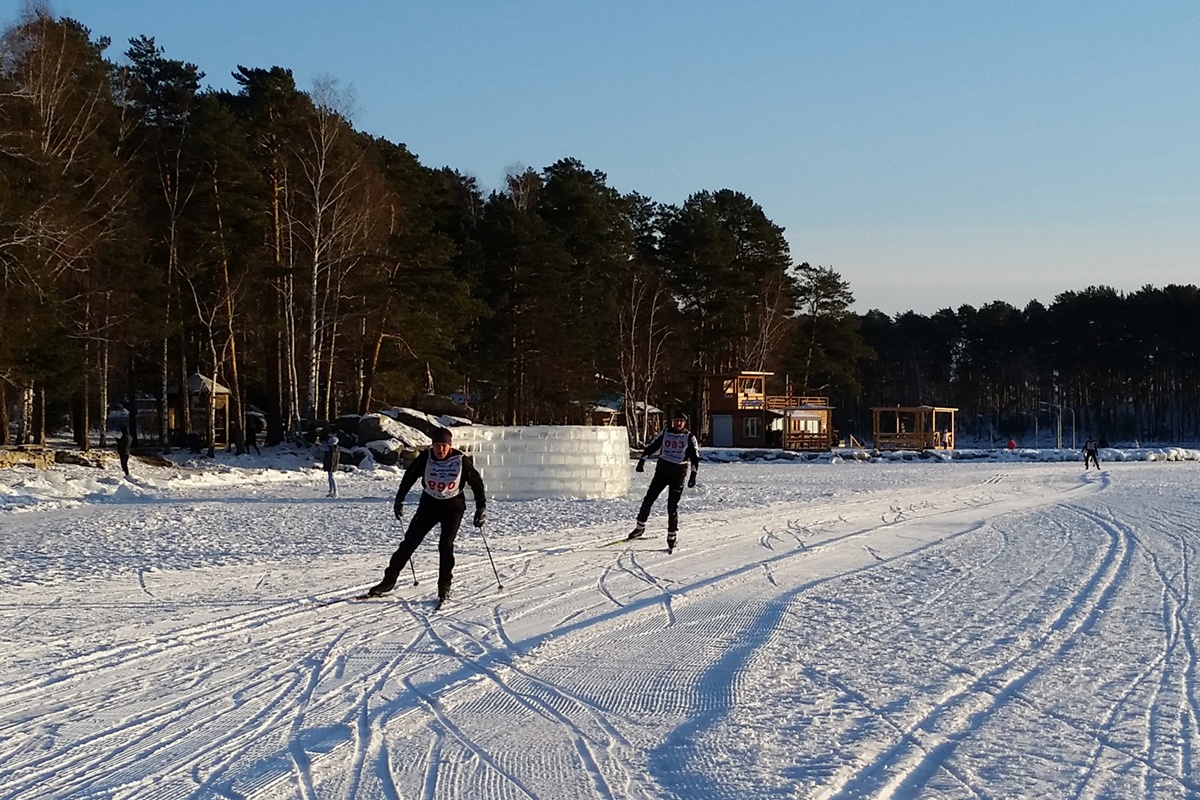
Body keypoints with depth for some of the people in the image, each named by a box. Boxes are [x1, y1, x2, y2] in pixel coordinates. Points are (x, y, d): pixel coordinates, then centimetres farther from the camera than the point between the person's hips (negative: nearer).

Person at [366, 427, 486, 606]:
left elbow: (476, 482, -4)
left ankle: (444, 588, -2)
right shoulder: (425, 458, -12)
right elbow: (409, 477, 3)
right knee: (409, 541, -2)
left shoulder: (461, 460, -15)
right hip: (429, 504, 2)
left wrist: (481, 508, -6)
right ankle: (389, 581, 5)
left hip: (453, 506, -2)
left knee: (445, 545, -15)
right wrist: (399, 500, 6)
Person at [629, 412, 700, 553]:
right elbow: (651, 447, 11)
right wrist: (642, 460, 3)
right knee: (648, 499, 1)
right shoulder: (665, 434, 6)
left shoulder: (689, 438, 0)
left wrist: (693, 475, -12)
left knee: (672, 506, -6)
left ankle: (671, 536, 4)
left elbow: (695, 457, -2)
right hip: (662, 471, 3)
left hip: (678, 474, -3)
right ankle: (640, 527, 16)